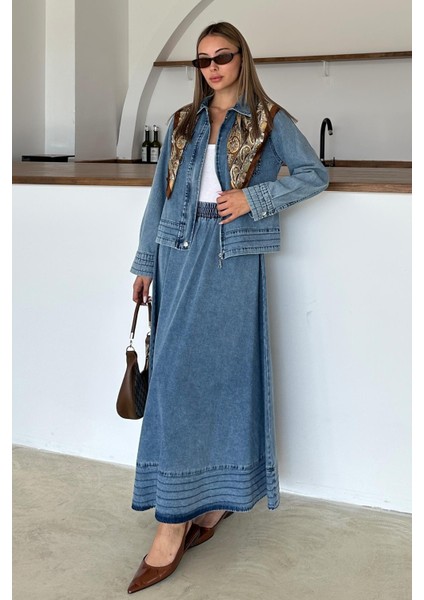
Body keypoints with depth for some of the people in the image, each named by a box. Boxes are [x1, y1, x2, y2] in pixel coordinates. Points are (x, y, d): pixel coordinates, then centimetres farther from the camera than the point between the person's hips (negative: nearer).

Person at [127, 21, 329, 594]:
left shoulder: (269, 120, 5)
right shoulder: (183, 122, 16)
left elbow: (315, 174, -1)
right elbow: (160, 192, 15)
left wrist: (252, 197, -12)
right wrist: (146, 262, 12)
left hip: (233, 258, -4)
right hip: (180, 252, 4)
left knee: (224, 369, -4)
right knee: (176, 373, 2)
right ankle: (203, 502, 14)